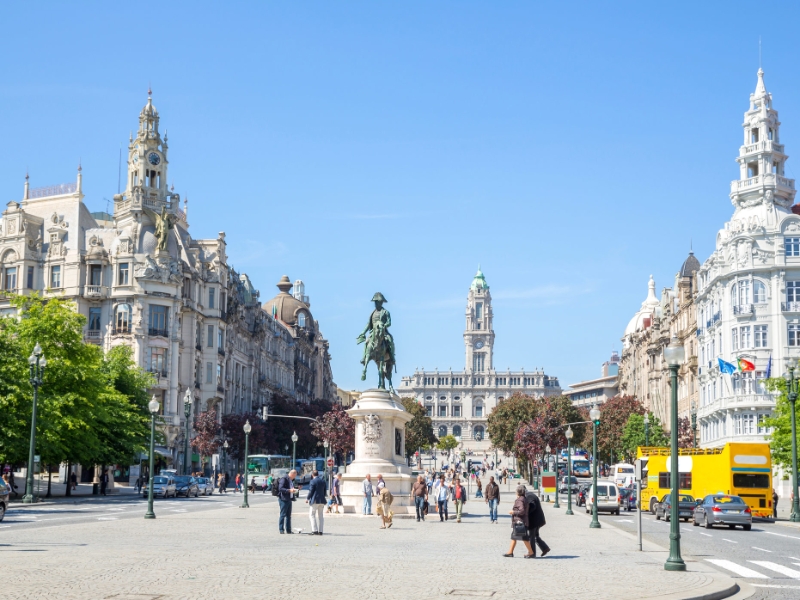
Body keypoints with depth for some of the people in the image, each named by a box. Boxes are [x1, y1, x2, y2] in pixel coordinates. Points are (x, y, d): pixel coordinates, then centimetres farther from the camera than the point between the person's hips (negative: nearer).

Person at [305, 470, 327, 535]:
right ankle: (320, 531, 8)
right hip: (322, 500, 6)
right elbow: (325, 491, 13)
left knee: (312, 515, 0)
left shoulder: (313, 481, -11)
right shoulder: (323, 481, 9)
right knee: (320, 516, 10)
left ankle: (315, 530, -10)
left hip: (314, 500, -6)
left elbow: (311, 491, -11)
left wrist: (307, 499, 1)